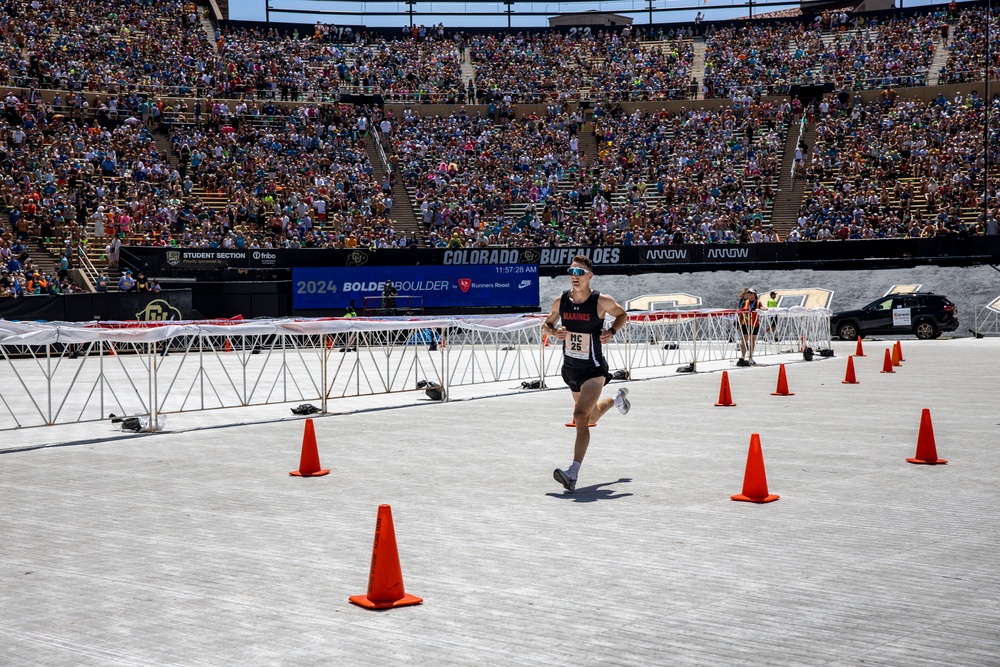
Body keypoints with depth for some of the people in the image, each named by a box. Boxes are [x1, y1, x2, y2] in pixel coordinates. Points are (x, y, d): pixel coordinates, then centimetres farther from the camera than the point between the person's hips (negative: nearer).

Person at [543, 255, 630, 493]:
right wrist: (554, 332, -13)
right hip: (570, 368, 6)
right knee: (591, 417, 25)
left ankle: (573, 473, -26)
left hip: (594, 369, -6)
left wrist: (612, 331, -13)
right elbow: (546, 325, 10)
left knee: (581, 417, -23)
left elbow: (622, 315, 6)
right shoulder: (561, 301, -5)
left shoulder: (602, 301, -14)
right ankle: (617, 399, 59)